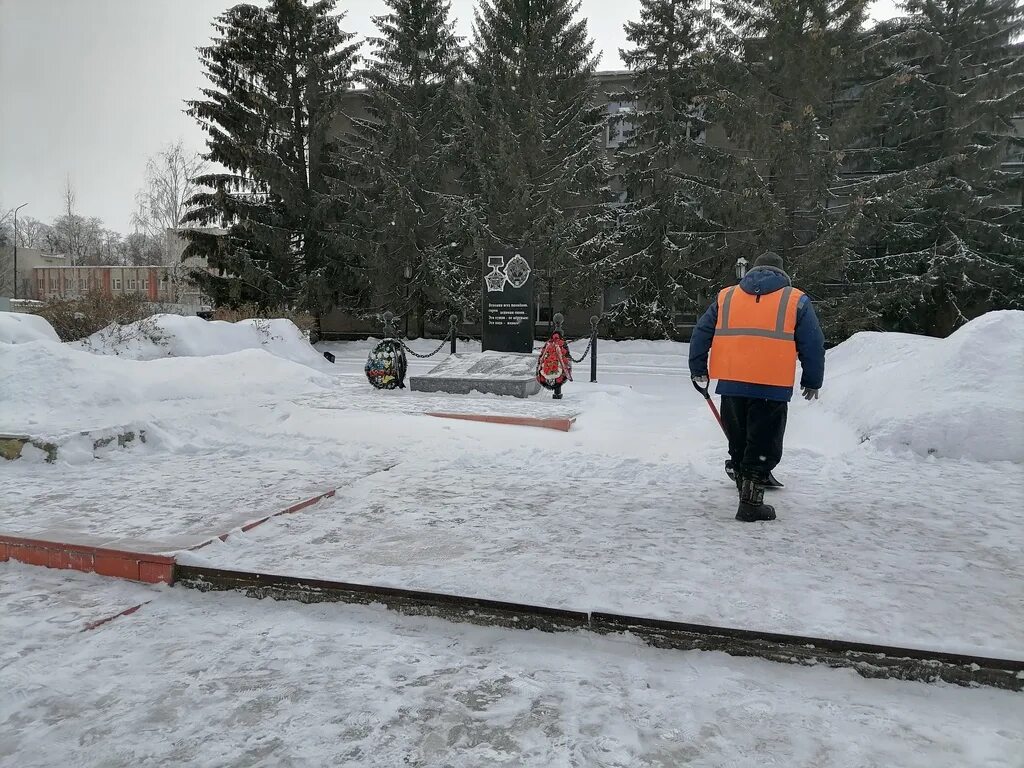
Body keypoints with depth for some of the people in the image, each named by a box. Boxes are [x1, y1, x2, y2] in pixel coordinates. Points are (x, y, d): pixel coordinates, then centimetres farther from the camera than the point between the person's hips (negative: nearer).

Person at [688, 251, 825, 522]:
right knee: (763, 445, 4)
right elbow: (813, 344, 7)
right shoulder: (797, 300, 9)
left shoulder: (726, 296, 15)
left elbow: (701, 333, 12)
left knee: (738, 441, 19)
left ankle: (746, 486, 30)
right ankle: (751, 503, 2)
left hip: (731, 383, 3)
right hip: (772, 386, -3)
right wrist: (812, 382, 15)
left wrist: (698, 370, 19)